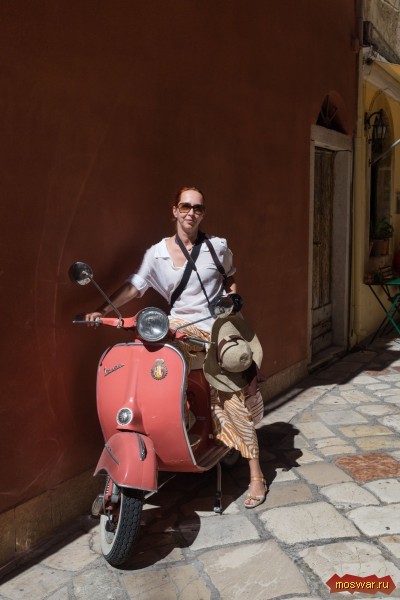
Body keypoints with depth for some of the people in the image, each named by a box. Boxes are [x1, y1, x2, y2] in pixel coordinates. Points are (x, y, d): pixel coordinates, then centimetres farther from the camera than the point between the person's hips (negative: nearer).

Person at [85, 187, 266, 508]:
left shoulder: (218, 246, 0)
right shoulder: (157, 253, 0)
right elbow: (134, 286, -6)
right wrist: (103, 309, -17)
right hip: (178, 327, 2)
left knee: (233, 400, -2)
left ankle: (256, 475, 10)